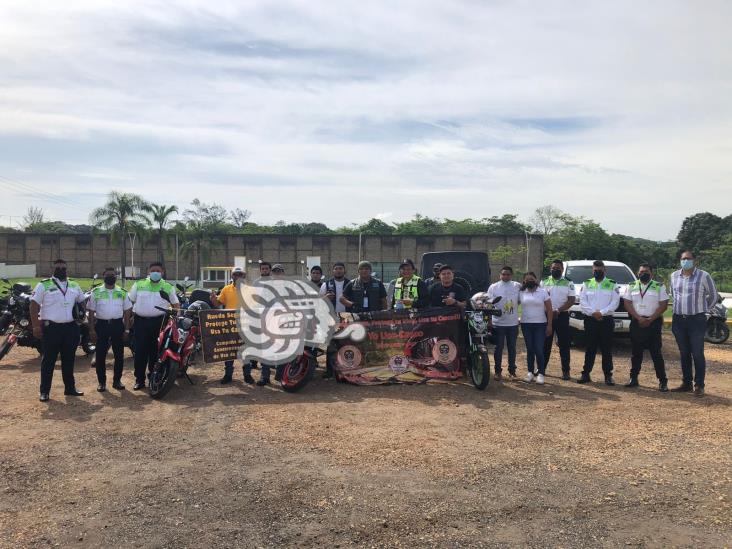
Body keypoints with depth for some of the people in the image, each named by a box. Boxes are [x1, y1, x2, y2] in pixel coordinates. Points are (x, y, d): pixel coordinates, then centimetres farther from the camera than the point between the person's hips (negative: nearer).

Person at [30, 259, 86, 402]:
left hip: (71, 327, 5)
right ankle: (44, 391, 8)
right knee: (49, 360, 0)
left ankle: (70, 387, 21)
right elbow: (34, 305, -6)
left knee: (69, 359, 12)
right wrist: (36, 326, -12)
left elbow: (82, 302, 23)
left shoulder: (74, 286, 11)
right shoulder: (44, 285, -3)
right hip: (51, 327, -4)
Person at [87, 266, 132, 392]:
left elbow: (127, 312, 7)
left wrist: (126, 330, 2)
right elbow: (91, 312, 2)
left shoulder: (122, 292, 7)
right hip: (101, 325, -1)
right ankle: (101, 381, 13)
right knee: (100, 355, 2)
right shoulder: (96, 292, 3)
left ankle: (117, 380, 16)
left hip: (118, 325, 1)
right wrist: (92, 330, -4)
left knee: (119, 354, 4)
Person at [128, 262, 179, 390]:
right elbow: (130, 302, 12)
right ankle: (139, 379, 7)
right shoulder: (138, 285, 10)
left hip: (159, 322, -1)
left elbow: (176, 304, 10)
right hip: (141, 321, 1)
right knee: (140, 351, 1)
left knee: (156, 351, 3)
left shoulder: (168, 287, 8)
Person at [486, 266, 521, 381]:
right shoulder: (493, 287, -2)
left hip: (513, 323, 2)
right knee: (499, 348, 4)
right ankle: (498, 371, 13)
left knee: (512, 348, 11)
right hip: (498, 323, -2)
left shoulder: (518, 286, 4)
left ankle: (512, 370, 23)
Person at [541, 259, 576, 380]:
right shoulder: (544, 282, 8)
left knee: (564, 344, 1)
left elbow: (571, 300, -5)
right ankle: (542, 368, 15)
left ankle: (565, 371, 5)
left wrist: (558, 311, -15)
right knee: (545, 343, 6)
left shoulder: (568, 283, 4)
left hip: (562, 316, -1)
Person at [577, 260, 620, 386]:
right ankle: (586, 374, 7)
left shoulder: (612, 285, 5)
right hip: (590, 320, 1)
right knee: (590, 348, 3)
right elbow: (582, 301, 1)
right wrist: (593, 313, -12)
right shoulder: (587, 284, 9)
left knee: (607, 349, 2)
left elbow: (615, 303, -4)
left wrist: (601, 312, -14)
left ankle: (608, 375, 8)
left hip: (606, 320, -1)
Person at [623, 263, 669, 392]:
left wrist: (650, 320, -13)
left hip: (654, 322, -2)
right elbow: (627, 304, 1)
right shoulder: (631, 287, 9)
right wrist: (639, 318, -11)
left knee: (656, 352, -5)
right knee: (635, 352, 8)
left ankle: (662, 381, 0)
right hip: (636, 322, 3)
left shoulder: (659, 287, 3)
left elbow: (663, 305, -4)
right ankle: (634, 378, 15)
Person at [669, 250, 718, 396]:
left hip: (697, 320, -4)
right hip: (678, 320, 4)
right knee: (684, 353, 10)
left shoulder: (703, 276, -6)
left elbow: (713, 296, 6)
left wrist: (702, 309, 9)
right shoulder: (674, 276, 6)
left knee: (697, 354, -2)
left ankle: (699, 385, 6)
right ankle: (686, 383, 18)